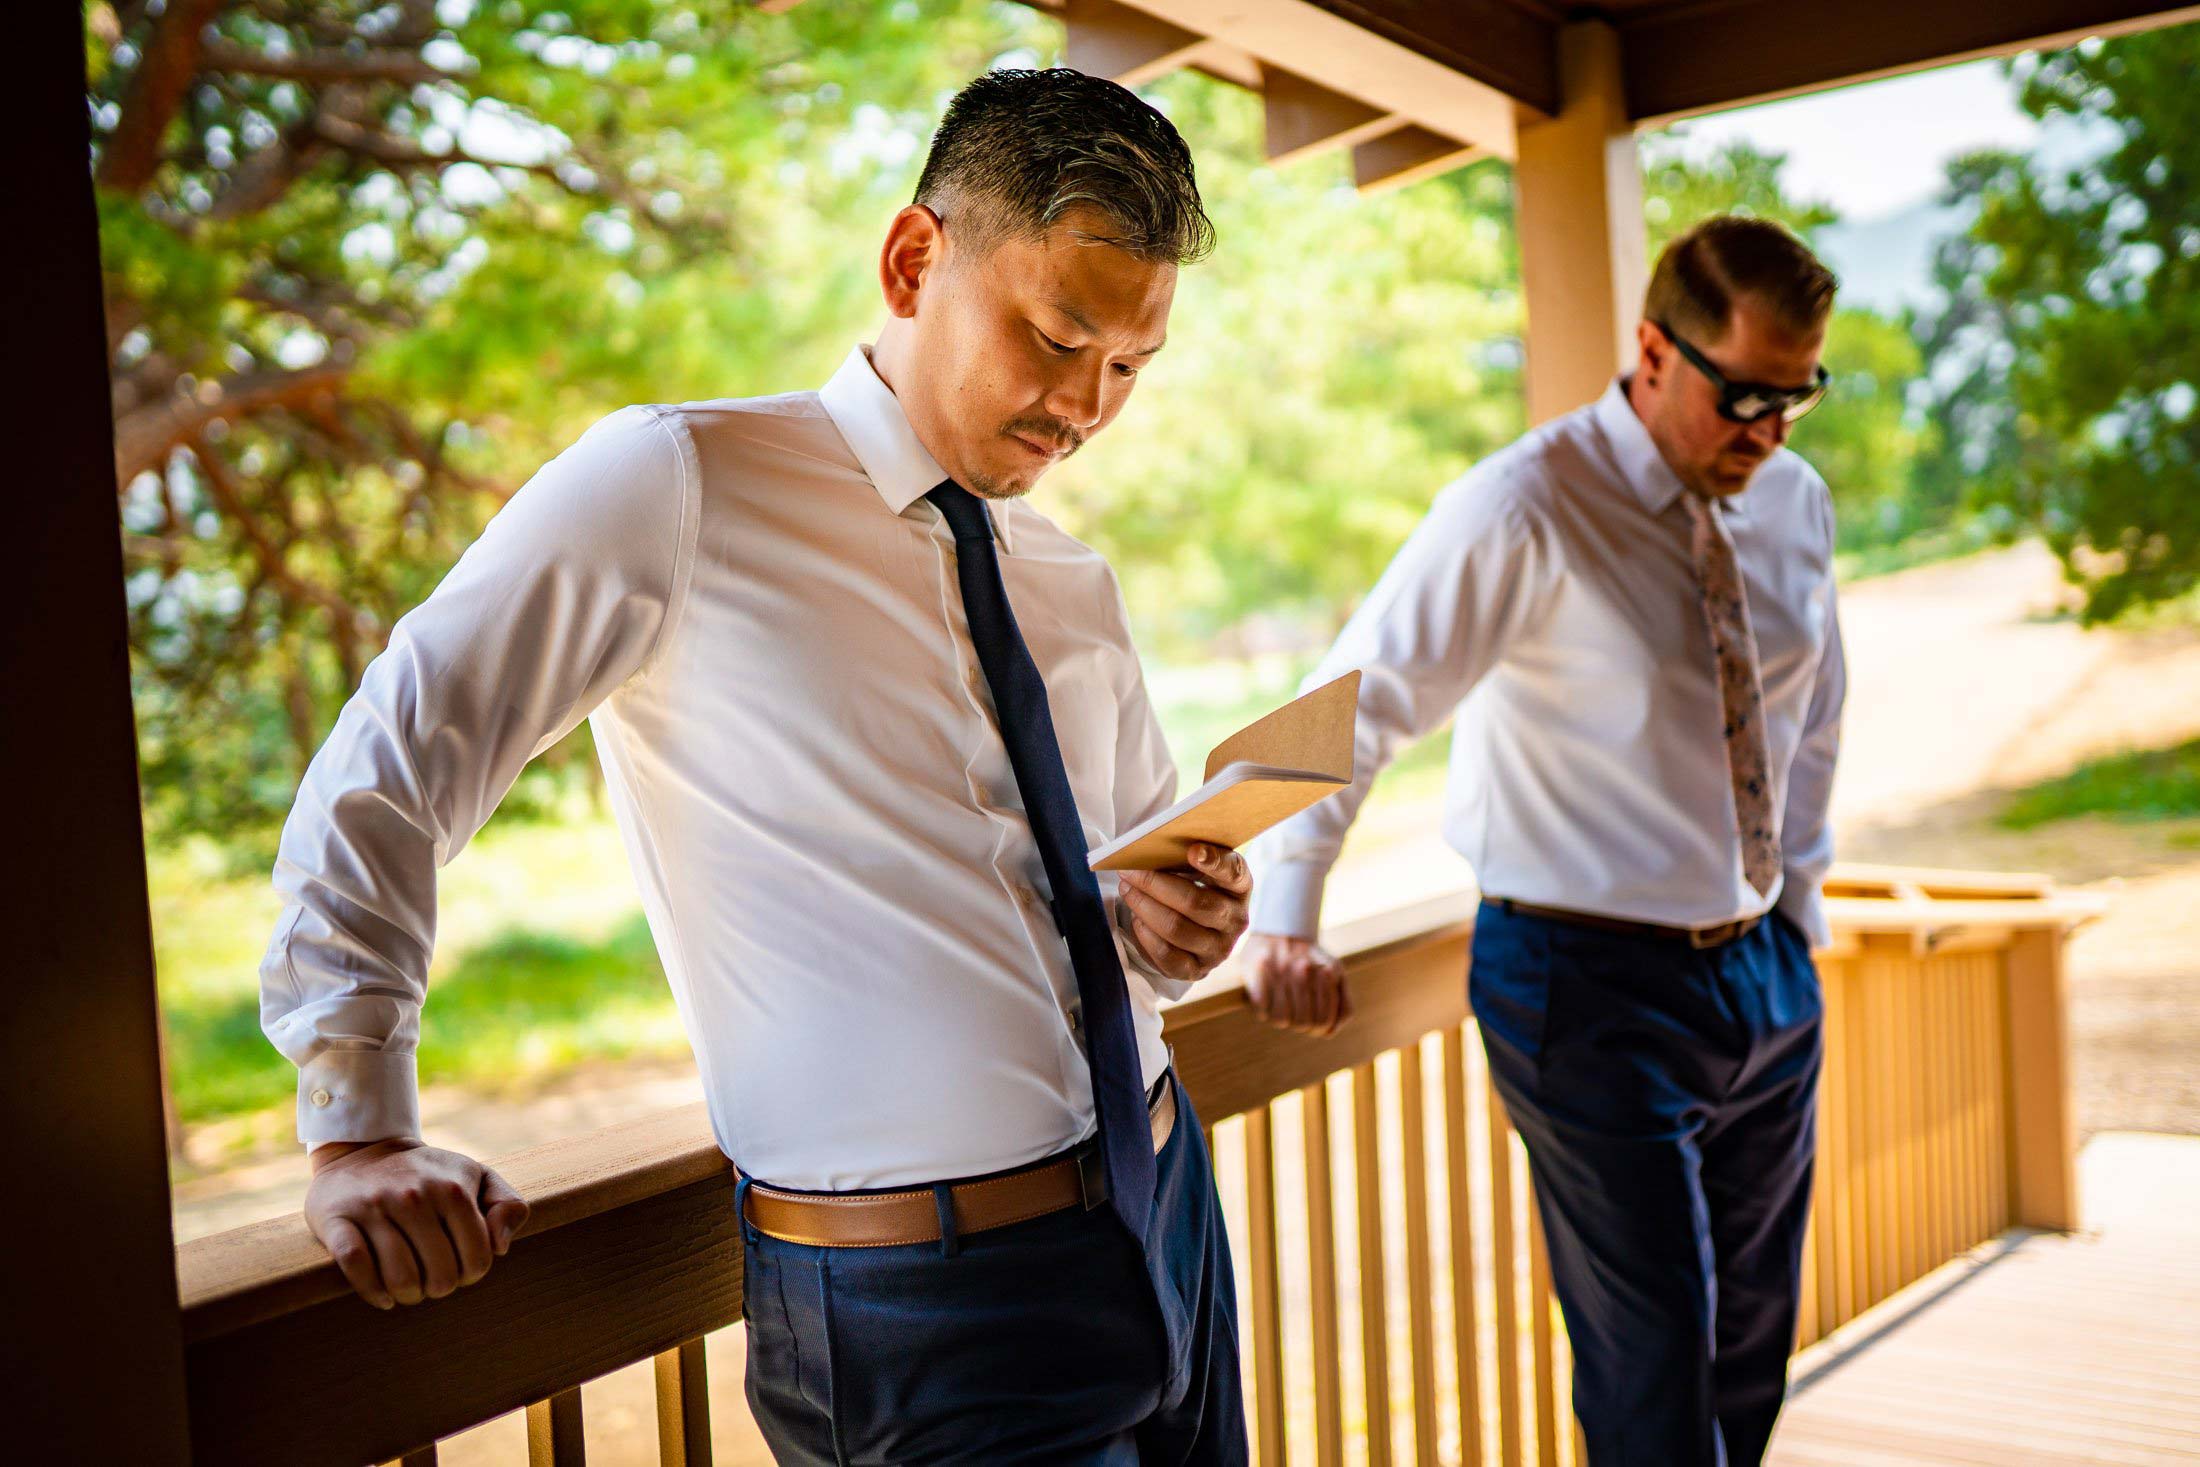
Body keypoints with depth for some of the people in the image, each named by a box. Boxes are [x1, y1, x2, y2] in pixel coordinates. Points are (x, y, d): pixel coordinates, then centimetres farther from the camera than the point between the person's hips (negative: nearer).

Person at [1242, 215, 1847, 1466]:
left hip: (1765, 972, 7)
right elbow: (1357, 699, -20)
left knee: (1755, 1336, 18)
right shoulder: (1527, 513, -15)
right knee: (1653, 1361, -1)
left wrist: (1798, 898, 14)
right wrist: (1285, 916, -28)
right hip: (1594, 985, -6)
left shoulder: (1795, 501, 5)